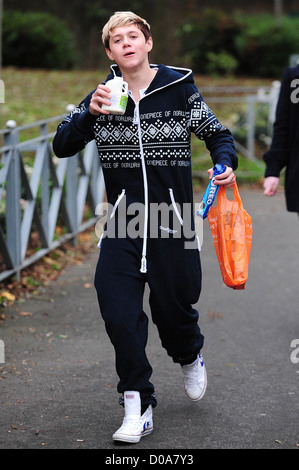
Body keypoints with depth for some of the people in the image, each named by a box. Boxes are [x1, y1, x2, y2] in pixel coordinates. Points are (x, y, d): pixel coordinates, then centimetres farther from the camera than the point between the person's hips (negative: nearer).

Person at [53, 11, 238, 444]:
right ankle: (138, 407, 4)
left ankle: (191, 356, 45)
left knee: (173, 307, 8)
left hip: (173, 217, -1)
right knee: (118, 311, -8)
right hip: (123, 223, 2)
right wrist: (90, 114, -17)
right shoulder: (102, 96, 4)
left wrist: (226, 163, -12)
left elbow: (217, 133, 9)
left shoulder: (180, 89, -1)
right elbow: (62, 147, 0)